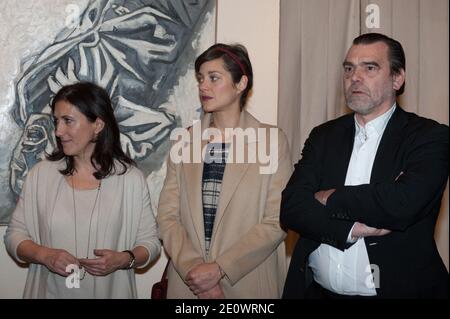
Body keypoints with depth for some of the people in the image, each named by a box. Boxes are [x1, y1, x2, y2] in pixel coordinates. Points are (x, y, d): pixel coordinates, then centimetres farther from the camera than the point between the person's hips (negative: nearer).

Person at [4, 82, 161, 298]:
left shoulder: (130, 178, -8)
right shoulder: (41, 174, -3)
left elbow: (149, 242, -3)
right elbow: (15, 235, 1)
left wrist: (124, 260, -21)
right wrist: (44, 255, -17)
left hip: (110, 291, -1)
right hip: (50, 291, 2)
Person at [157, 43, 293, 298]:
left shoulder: (272, 140, -6)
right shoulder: (185, 141, 4)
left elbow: (277, 221, -10)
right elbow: (167, 215, 0)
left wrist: (219, 268, -15)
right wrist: (192, 267, -14)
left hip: (248, 283, -2)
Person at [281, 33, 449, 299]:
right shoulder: (324, 136, 4)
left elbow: (404, 203, -25)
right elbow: (291, 207, -6)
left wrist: (331, 198, -12)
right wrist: (352, 229, -20)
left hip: (397, 289, -3)